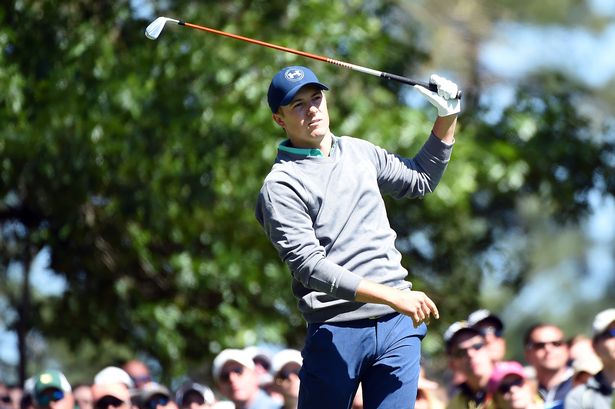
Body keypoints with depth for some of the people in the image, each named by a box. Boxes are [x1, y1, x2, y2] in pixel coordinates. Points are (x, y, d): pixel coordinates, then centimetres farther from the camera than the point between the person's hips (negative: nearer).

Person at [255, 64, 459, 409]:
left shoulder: (359, 152, 17)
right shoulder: (280, 187, -6)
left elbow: (421, 180, 34)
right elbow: (310, 268, -16)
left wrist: (447, 119, 21)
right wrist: (394, 297, -22)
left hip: (398, 323, 5)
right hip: (336, 332, -5)